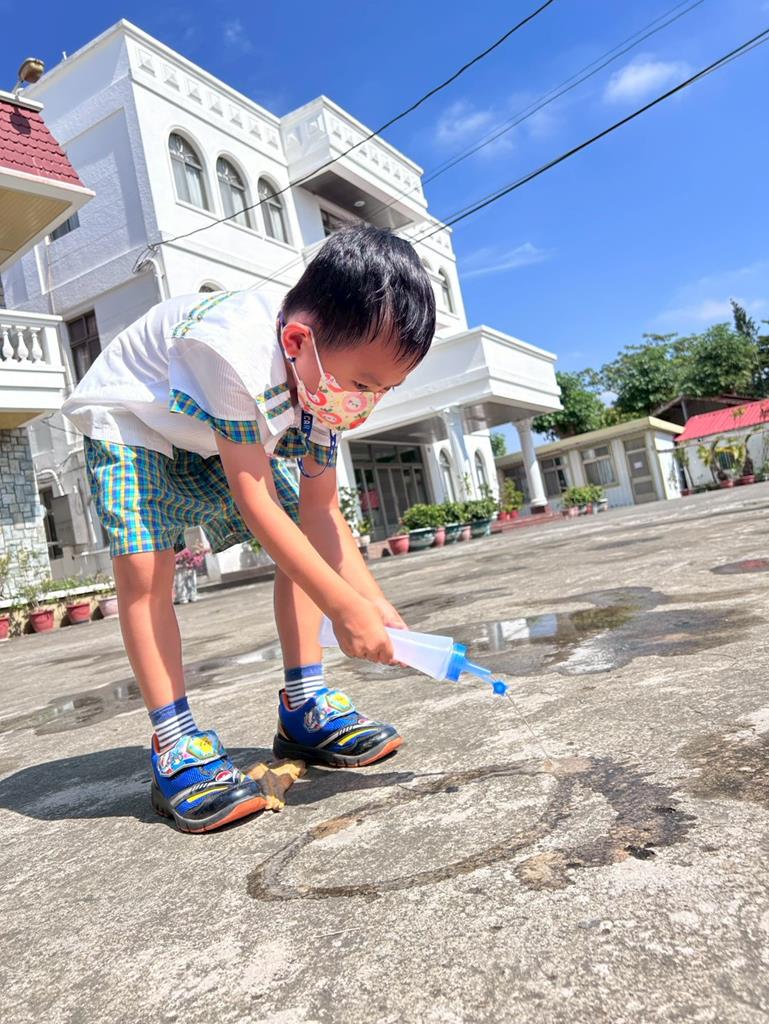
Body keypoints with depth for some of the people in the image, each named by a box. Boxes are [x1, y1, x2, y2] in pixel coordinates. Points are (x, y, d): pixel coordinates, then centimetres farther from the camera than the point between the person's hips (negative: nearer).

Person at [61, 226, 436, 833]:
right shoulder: (234, 351, -42)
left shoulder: (325, 378, -18)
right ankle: (174, 744, -12)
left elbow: (320, 511, -15)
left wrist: (374, 602, -25)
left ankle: (303, 706, 2)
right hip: (129, 420, -5)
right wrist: (344, 606, -40)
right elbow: (255, 502, -41)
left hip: (220, 432, 6)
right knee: (143, 570, -24)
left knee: (302, 540, -6)